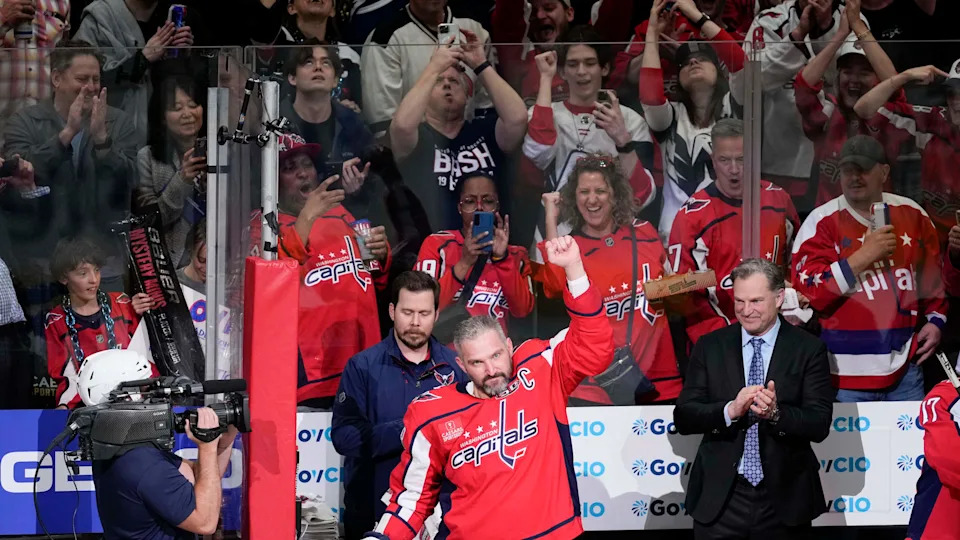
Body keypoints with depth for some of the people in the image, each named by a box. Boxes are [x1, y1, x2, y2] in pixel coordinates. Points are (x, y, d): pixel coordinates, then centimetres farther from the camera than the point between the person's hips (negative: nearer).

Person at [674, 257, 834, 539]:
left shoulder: (808, 349, 0)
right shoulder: (710, 347, 4)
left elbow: (820, 424, -7)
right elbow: (683, 418, -2)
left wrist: (775, 413, -25)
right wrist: (730, 410, -20)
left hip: (783, 500, -1)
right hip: (720, 498, 1)